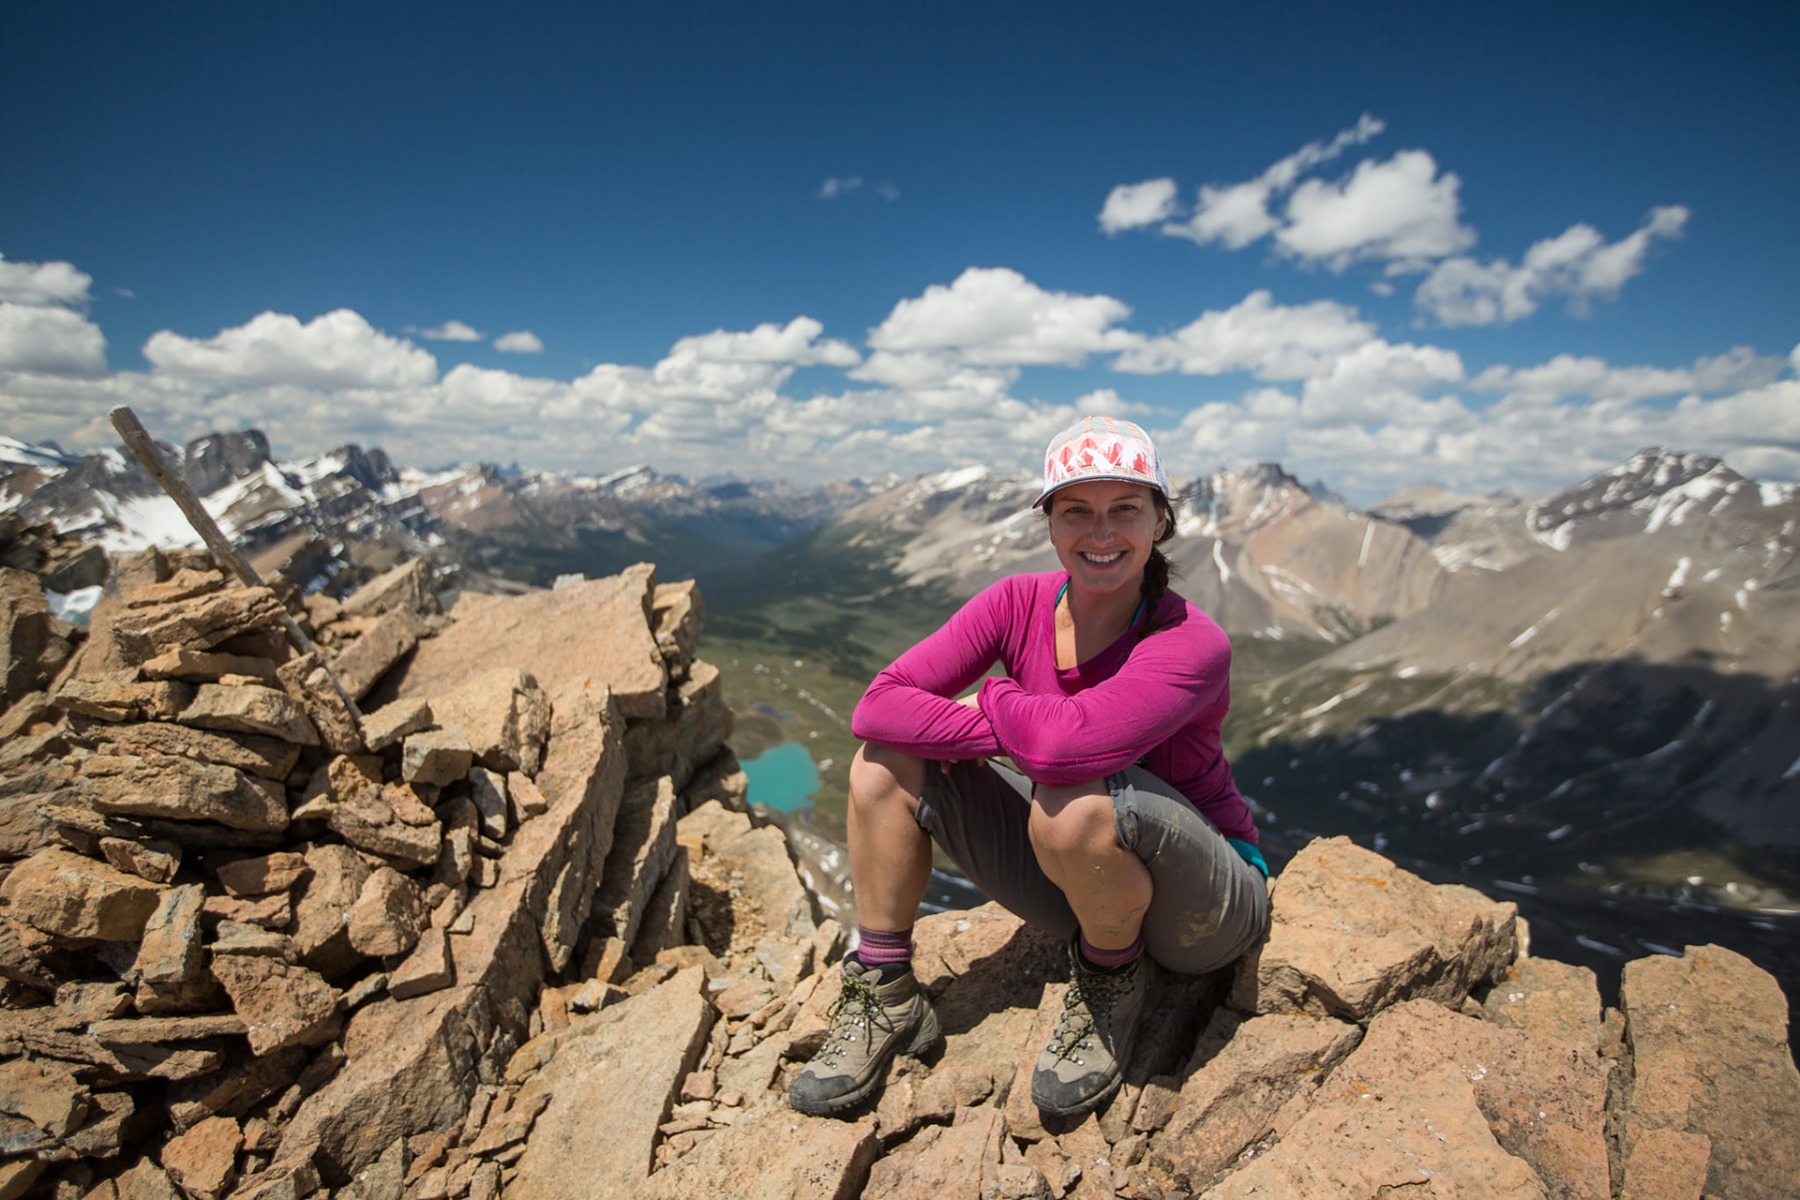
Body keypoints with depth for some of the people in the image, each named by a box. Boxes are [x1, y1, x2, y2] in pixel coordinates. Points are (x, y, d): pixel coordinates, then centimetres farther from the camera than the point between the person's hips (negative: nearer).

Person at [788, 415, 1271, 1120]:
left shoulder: (1192, 644, -26)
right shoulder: (1019, 604, -11)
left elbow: (1067, 742, -43)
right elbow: (878, 706, -19)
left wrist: (992, 700, -22)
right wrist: (1012, 734, -29)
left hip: (1203, 912, -4)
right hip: (1072, 884, 5)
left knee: (1075, 801, -38)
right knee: (888, 761, -11)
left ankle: (1113, 983, -5)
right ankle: (886, 997, 4)